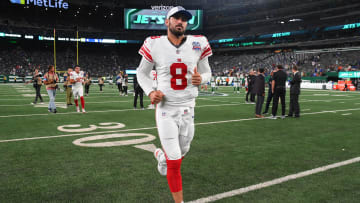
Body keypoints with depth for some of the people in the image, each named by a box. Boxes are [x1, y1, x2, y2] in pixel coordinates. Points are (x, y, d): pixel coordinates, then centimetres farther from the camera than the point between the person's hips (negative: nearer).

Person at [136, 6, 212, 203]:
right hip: (166, 109, -3)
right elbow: (142, 73, 6)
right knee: (175, 163, -3)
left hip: (188, 109, 3)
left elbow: (207, 72, 9)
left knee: (181, 153, 21)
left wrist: (201, 79, -15)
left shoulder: (197, 44, -3)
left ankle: (161, 155, 56)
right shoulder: (155, 45, -7)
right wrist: (150, 92, -13)